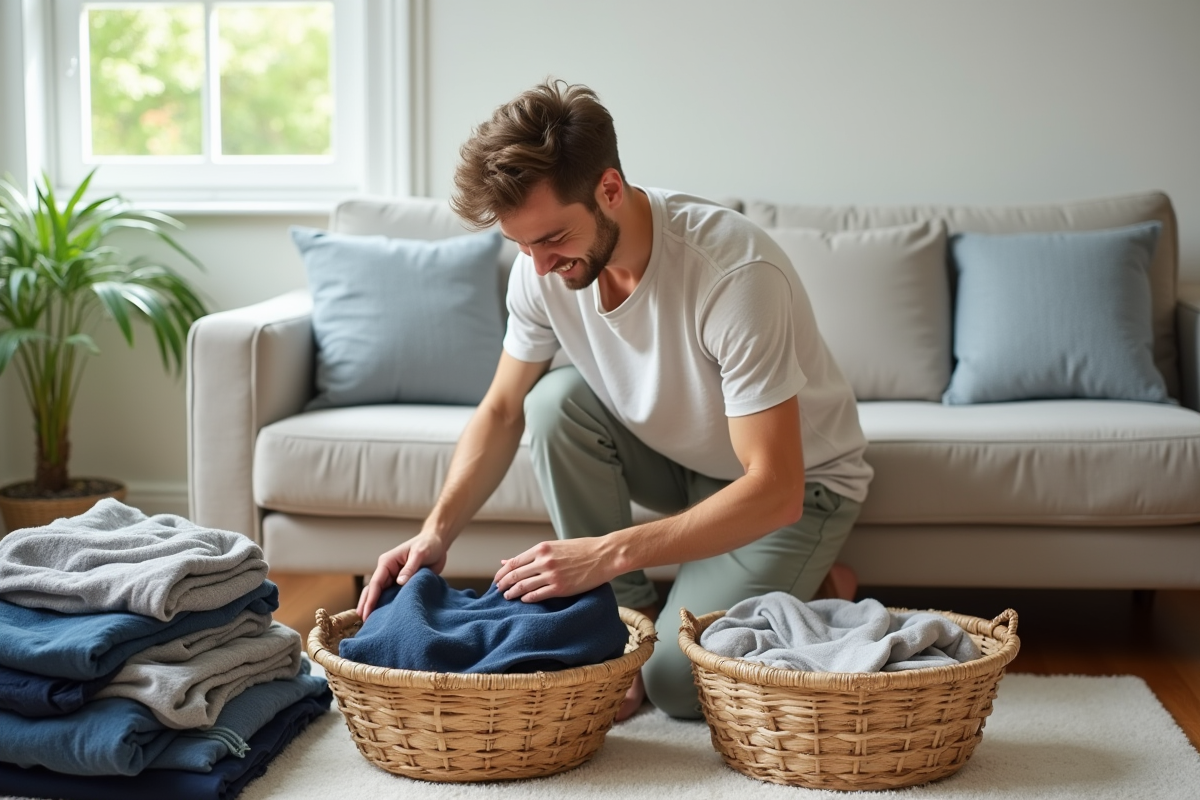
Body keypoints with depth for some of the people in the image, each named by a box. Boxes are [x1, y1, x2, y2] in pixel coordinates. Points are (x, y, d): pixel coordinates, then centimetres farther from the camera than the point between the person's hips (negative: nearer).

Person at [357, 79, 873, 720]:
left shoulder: (737, 273, -36)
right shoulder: (544, 267, -17)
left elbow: (774, 491, -37)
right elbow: (502, 410, -4)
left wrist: (607, 553, -43)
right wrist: (436, 531, -20)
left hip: (798, 483, -5)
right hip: (678, 456, 6)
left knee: (677, 681, -19)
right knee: (558, 400, -23)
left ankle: (817, 589, 9)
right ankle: (628, 614, -8)